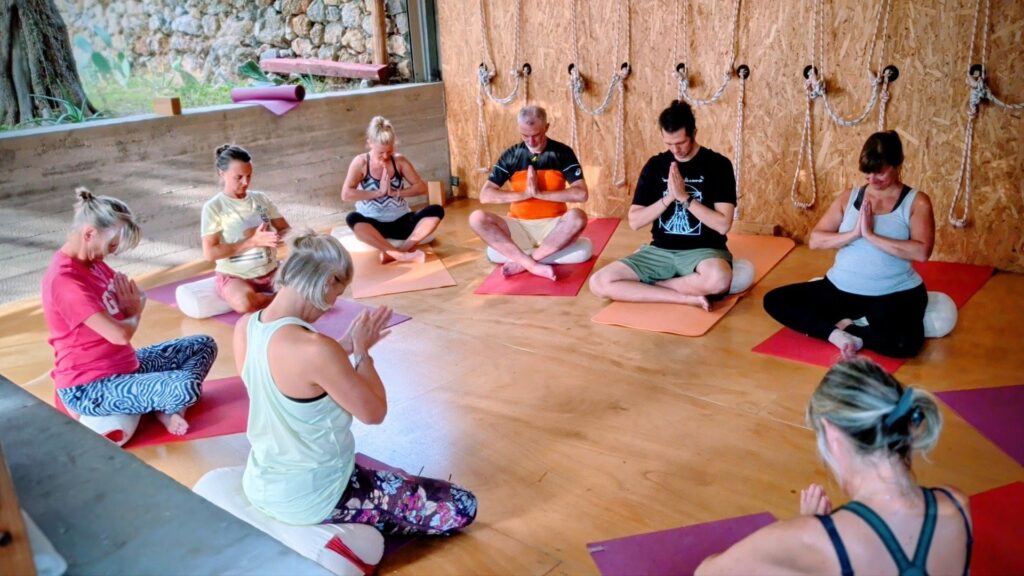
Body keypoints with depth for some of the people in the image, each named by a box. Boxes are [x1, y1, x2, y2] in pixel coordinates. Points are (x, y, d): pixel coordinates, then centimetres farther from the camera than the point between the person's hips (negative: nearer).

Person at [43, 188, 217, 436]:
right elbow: (120, 335, -30)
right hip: (88, 387, -10)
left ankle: (166, 404, -5)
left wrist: (133, 306, -12)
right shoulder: (65, 281, -26)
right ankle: (166, 406, 4)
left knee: (203, 345, 11)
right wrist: (133, 315, -6)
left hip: (122, 363, 10)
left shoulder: (91, 262, 5)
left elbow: (137, 297, 14)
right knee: (185, 387, -31)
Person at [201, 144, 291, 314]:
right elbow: (209, 253, -13)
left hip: (270, 271, 3)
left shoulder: (261, 198, 7)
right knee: (244, 303, -38)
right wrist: (252, 241, -19)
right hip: (235, 276, -3)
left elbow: (286, 229, 10)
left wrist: (276, 237, -16)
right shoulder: (213, 207, -6)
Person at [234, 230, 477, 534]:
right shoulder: (315, 349, -33)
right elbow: (374, 413, -20)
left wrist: (346, 347, 4)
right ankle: (366, 523, 6)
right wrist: (361, 350, -7)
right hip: (310, 499, -9)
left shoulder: (244, 327, -6)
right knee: (462, 507, -3)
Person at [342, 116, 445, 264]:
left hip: (401, 221, 3)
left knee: (436, 211, -22)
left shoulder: (400, 161, 2)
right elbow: (346, 194, -16)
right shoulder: (361, 162, -6)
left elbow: (422, 187, -1)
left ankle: (393, 253, -30)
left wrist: (395, 192, -14)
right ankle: (402, 254, -34)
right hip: (373, 225, -2)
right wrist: (379, 192, -18)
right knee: (352, 219, -36)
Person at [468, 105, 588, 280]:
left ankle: (521, 263, -25)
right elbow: (485, 195, -4)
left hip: (552, 225, -1)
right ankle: (533, 265, -32)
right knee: (477, 218, -23)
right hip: (519, 226, 2)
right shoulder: (511, 155, 2)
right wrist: (524, 194, -16)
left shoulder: (562, 153, -2)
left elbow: (581, 194, -13)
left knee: (577, 217, -33)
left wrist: (540, 193, -18)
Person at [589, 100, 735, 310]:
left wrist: (684, 198, -16)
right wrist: (668, 198, -12)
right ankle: (688, 297, -17)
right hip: (660, 251, 4)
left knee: (718, 279, -41)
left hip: (703, 250, -3)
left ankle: (648, 286, -14)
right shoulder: (655, 165, 5)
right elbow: (634, 222, 1)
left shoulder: (718, 164, -4)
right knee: (599, 283, -18)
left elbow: (723, 225, -11)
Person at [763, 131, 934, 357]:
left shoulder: (916, 202, -2)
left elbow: (921, 252, -18)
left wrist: (871, 235, -21)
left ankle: (839, 327, -9)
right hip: (842, 288, 4)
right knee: (774, 301, -10)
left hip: (895, 293, -3)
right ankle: (837, 332, -16)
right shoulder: (849, 197, 8)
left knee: (903, 343, -34)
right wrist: (854, 234, -15)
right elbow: (815, 240, 0)